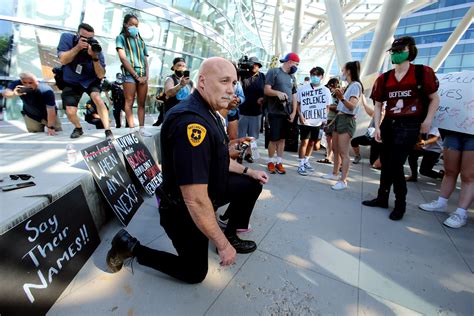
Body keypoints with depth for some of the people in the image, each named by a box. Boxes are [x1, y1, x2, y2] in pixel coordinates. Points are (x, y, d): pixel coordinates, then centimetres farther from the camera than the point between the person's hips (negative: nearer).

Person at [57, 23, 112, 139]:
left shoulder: (95, 48, -18)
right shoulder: (67, 38, -15)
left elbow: (101, 75, -21)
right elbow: (63, 60, -26)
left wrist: (95, 57, -36)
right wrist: (78, 47, -36)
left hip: (90, 80, -1)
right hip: (71, 82, 1)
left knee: (97, 98, -30)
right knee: (70, 112, -12)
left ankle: (108, 131, -27)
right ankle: (78, 128, 21)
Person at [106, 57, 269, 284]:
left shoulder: (207, 113, -1)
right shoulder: (191, 122, -35)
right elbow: (196, 201, -35)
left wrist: (248, 171, 15)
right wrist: (223, 246, -24)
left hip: (207, 188, 9)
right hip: (183, 209, -9)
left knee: (251, 184, 13)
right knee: (194, 273, 9)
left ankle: (231, 234, 26)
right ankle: (130, 246, 17)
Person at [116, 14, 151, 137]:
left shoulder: (141, 40, 21)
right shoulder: (121, 38, 7)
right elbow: (123, 59, -4)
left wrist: (146, 75, 1)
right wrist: (136, 75, -11)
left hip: (143, 75, 5)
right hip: (129, 74, -5)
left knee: (141, 103, 2)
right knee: (129, 103, -5)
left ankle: (142, 129, 5)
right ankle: (132, 130, -7)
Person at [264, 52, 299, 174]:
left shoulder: (292, 77, 16)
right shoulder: (273, 72, -2)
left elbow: (294, 96, 16)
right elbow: (266, 90, -9)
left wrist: (293, 112, 6)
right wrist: (277, 93, -28)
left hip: (287, 113, 5)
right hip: (275, 112, -5)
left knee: (282, 138, 7)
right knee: (274, 138, -2)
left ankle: (279, 162, 16)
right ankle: (271, 162, 14)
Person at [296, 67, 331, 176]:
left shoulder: (326, 90, 6)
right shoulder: (302, 88, -1)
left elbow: (327, 106, 12)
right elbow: (298, 103, 3)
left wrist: (325, 118, 0)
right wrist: (300, 115, -10)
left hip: (318, 122, 4)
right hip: (305, 121, -3)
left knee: (312, 143, 13)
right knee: (304, 141, -7)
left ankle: (306, 161, 29)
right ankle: (301, 165, 2)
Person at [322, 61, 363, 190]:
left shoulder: (355, 85, -11)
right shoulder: (348, 86, 18)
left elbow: (352, 106, -23)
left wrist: (341, 97, -38)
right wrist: (338, 96, 25)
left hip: (347, 120, -10)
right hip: (339, 118, 10)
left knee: (343, 152, -10)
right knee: (335, 149, 14)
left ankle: (343, 181, -7)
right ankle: (335, 174, 25)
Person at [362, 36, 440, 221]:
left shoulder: (422, 72, -1)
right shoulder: (384, 78, 7)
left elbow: (434, 98, 4)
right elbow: (378, 105, 8)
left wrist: (427, 120, -7)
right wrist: (377, 127, 0)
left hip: (409, 126, -4)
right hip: (388, 124, 4)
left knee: (395, 165, -8)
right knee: (386, 163, 11)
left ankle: (400, 204, 13)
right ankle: (382, 198, 27)